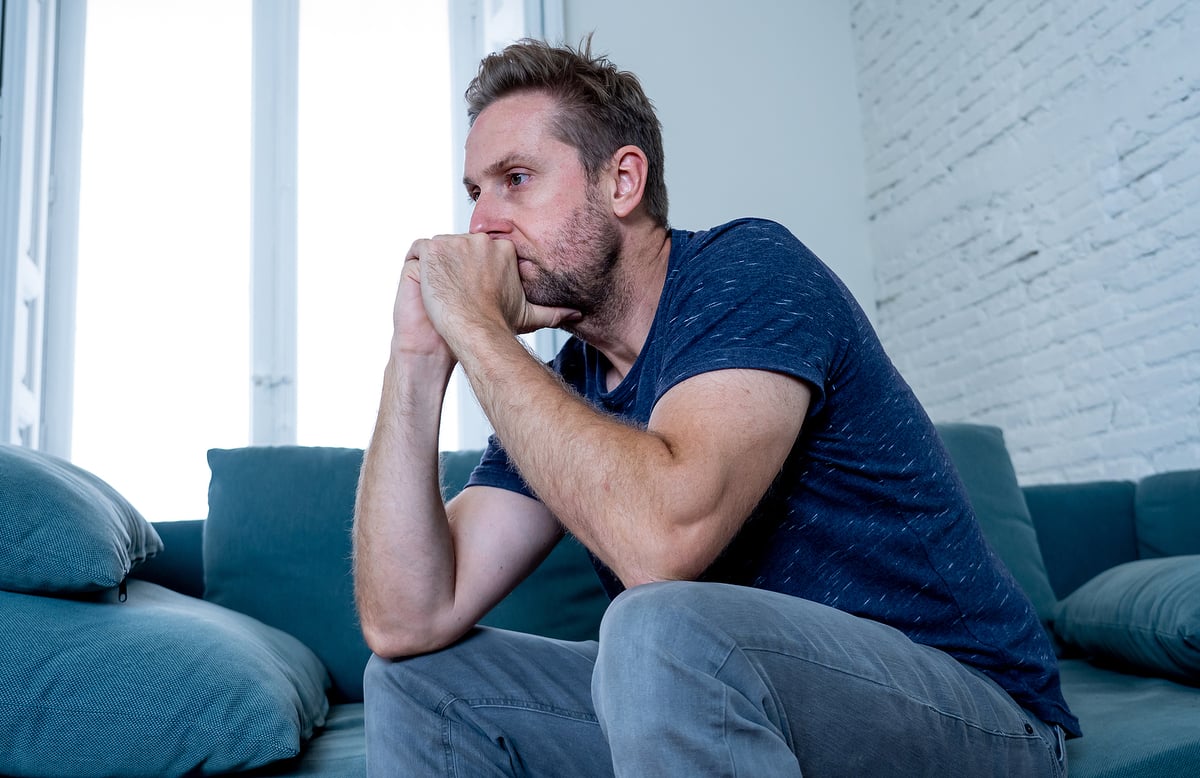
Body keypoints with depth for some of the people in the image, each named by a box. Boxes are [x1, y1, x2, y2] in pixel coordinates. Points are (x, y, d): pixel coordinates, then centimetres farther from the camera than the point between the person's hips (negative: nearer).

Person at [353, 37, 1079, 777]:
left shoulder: (750, 269, -15)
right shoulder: (553, 389, 3)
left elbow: (661, 539, -34)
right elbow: (407, 623, -6)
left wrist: (477, 326, -21)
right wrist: (419, 351, -10)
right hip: (731, 708, 7)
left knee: (668, 630, -36)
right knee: (418, 677, 3)